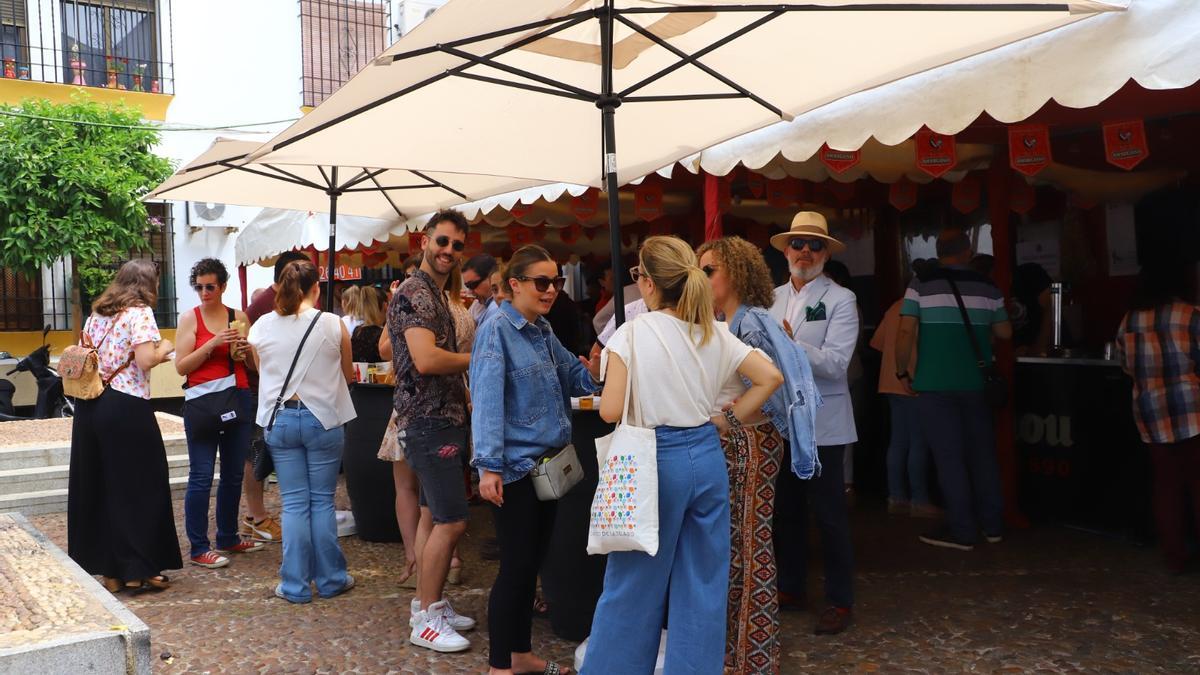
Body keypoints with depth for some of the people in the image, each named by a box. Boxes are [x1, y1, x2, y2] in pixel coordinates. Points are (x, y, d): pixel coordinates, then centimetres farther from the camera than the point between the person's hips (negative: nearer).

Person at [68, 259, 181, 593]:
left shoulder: (96, 314, 15)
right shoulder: (140, 312, -6)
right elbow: (145, 360, -18)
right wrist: (164, 350, 3)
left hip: (89, 405, 7)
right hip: (126, 407, -7)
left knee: (97, 486, 11)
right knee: (138, 486, 3)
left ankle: (109, 570, 18)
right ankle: (138, 569, 7)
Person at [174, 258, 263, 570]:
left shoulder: (239, 317, 8)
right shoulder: (190, 318, -1)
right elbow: (181, 366, -8)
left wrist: (243, 354, -5)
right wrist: (213, 344, -17)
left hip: (239, 401, 4)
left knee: (234, 474, 12)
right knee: (201, 477, -4)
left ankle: (228, 537, 26)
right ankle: (198, 548, 4)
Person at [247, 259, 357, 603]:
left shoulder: (262, 327, -1)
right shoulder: (333, 325, -7)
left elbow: (262, 372, 11)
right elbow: (348, 375, 4)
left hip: (280, 419, 2)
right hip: (323, 418, -1)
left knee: (294, 503, 8)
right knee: (322, 500, 8)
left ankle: (296, 584, 13)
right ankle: (330, 579, 18)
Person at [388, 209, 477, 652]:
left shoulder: (436, 296, 18)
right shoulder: (414, 292, -14)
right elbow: (425, 360, -27)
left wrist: (465, 405, 12)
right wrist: (478, 359, -13)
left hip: (442, 420, 10)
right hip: (430, 423, -10)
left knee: (433, 517, 14)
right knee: (451, 521, -8)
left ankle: (428, 604, 24)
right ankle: (427, 619, 3)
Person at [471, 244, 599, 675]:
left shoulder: (544, 331, 10)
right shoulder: (498, 331, -13)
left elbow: (573, 377, 18)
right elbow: (488, 402, -20)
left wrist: (596, 367, -4)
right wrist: (488, 466, -25)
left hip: (548, 462, 8)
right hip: (517, 466, -8)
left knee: (533, 561, 16)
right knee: (517, 565, -1)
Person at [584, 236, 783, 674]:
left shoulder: (633, 333, -11)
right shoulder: (713, 333, 3)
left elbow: (611, 411, -16)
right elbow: (770, 377, 0)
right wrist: (729, 420, 6)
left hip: (655, 461, -4)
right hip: (706, 458, 4)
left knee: (634, 583, 9)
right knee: (704, 582, 13)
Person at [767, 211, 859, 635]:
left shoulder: (841, 300, -7)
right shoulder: (773, 298, 10)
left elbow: (836, 363, -19)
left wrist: (793, 345, -32)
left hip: (822, 423, -5)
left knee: (830, 515, 3)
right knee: (785, 509, 16)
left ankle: (840, 601, 16)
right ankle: (790, 588, 31)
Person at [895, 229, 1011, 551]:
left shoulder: (921, 285, -5)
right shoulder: (987, 287, 3)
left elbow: (906, 332, -10)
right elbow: (1005, 332, 11)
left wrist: (902, 371, 1)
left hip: (935, 384, -3)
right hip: (977, 383, 3)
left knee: (949, 456, 2)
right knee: (983, 452, 14)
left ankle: (962, 530, 6)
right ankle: (992, 525, 23)